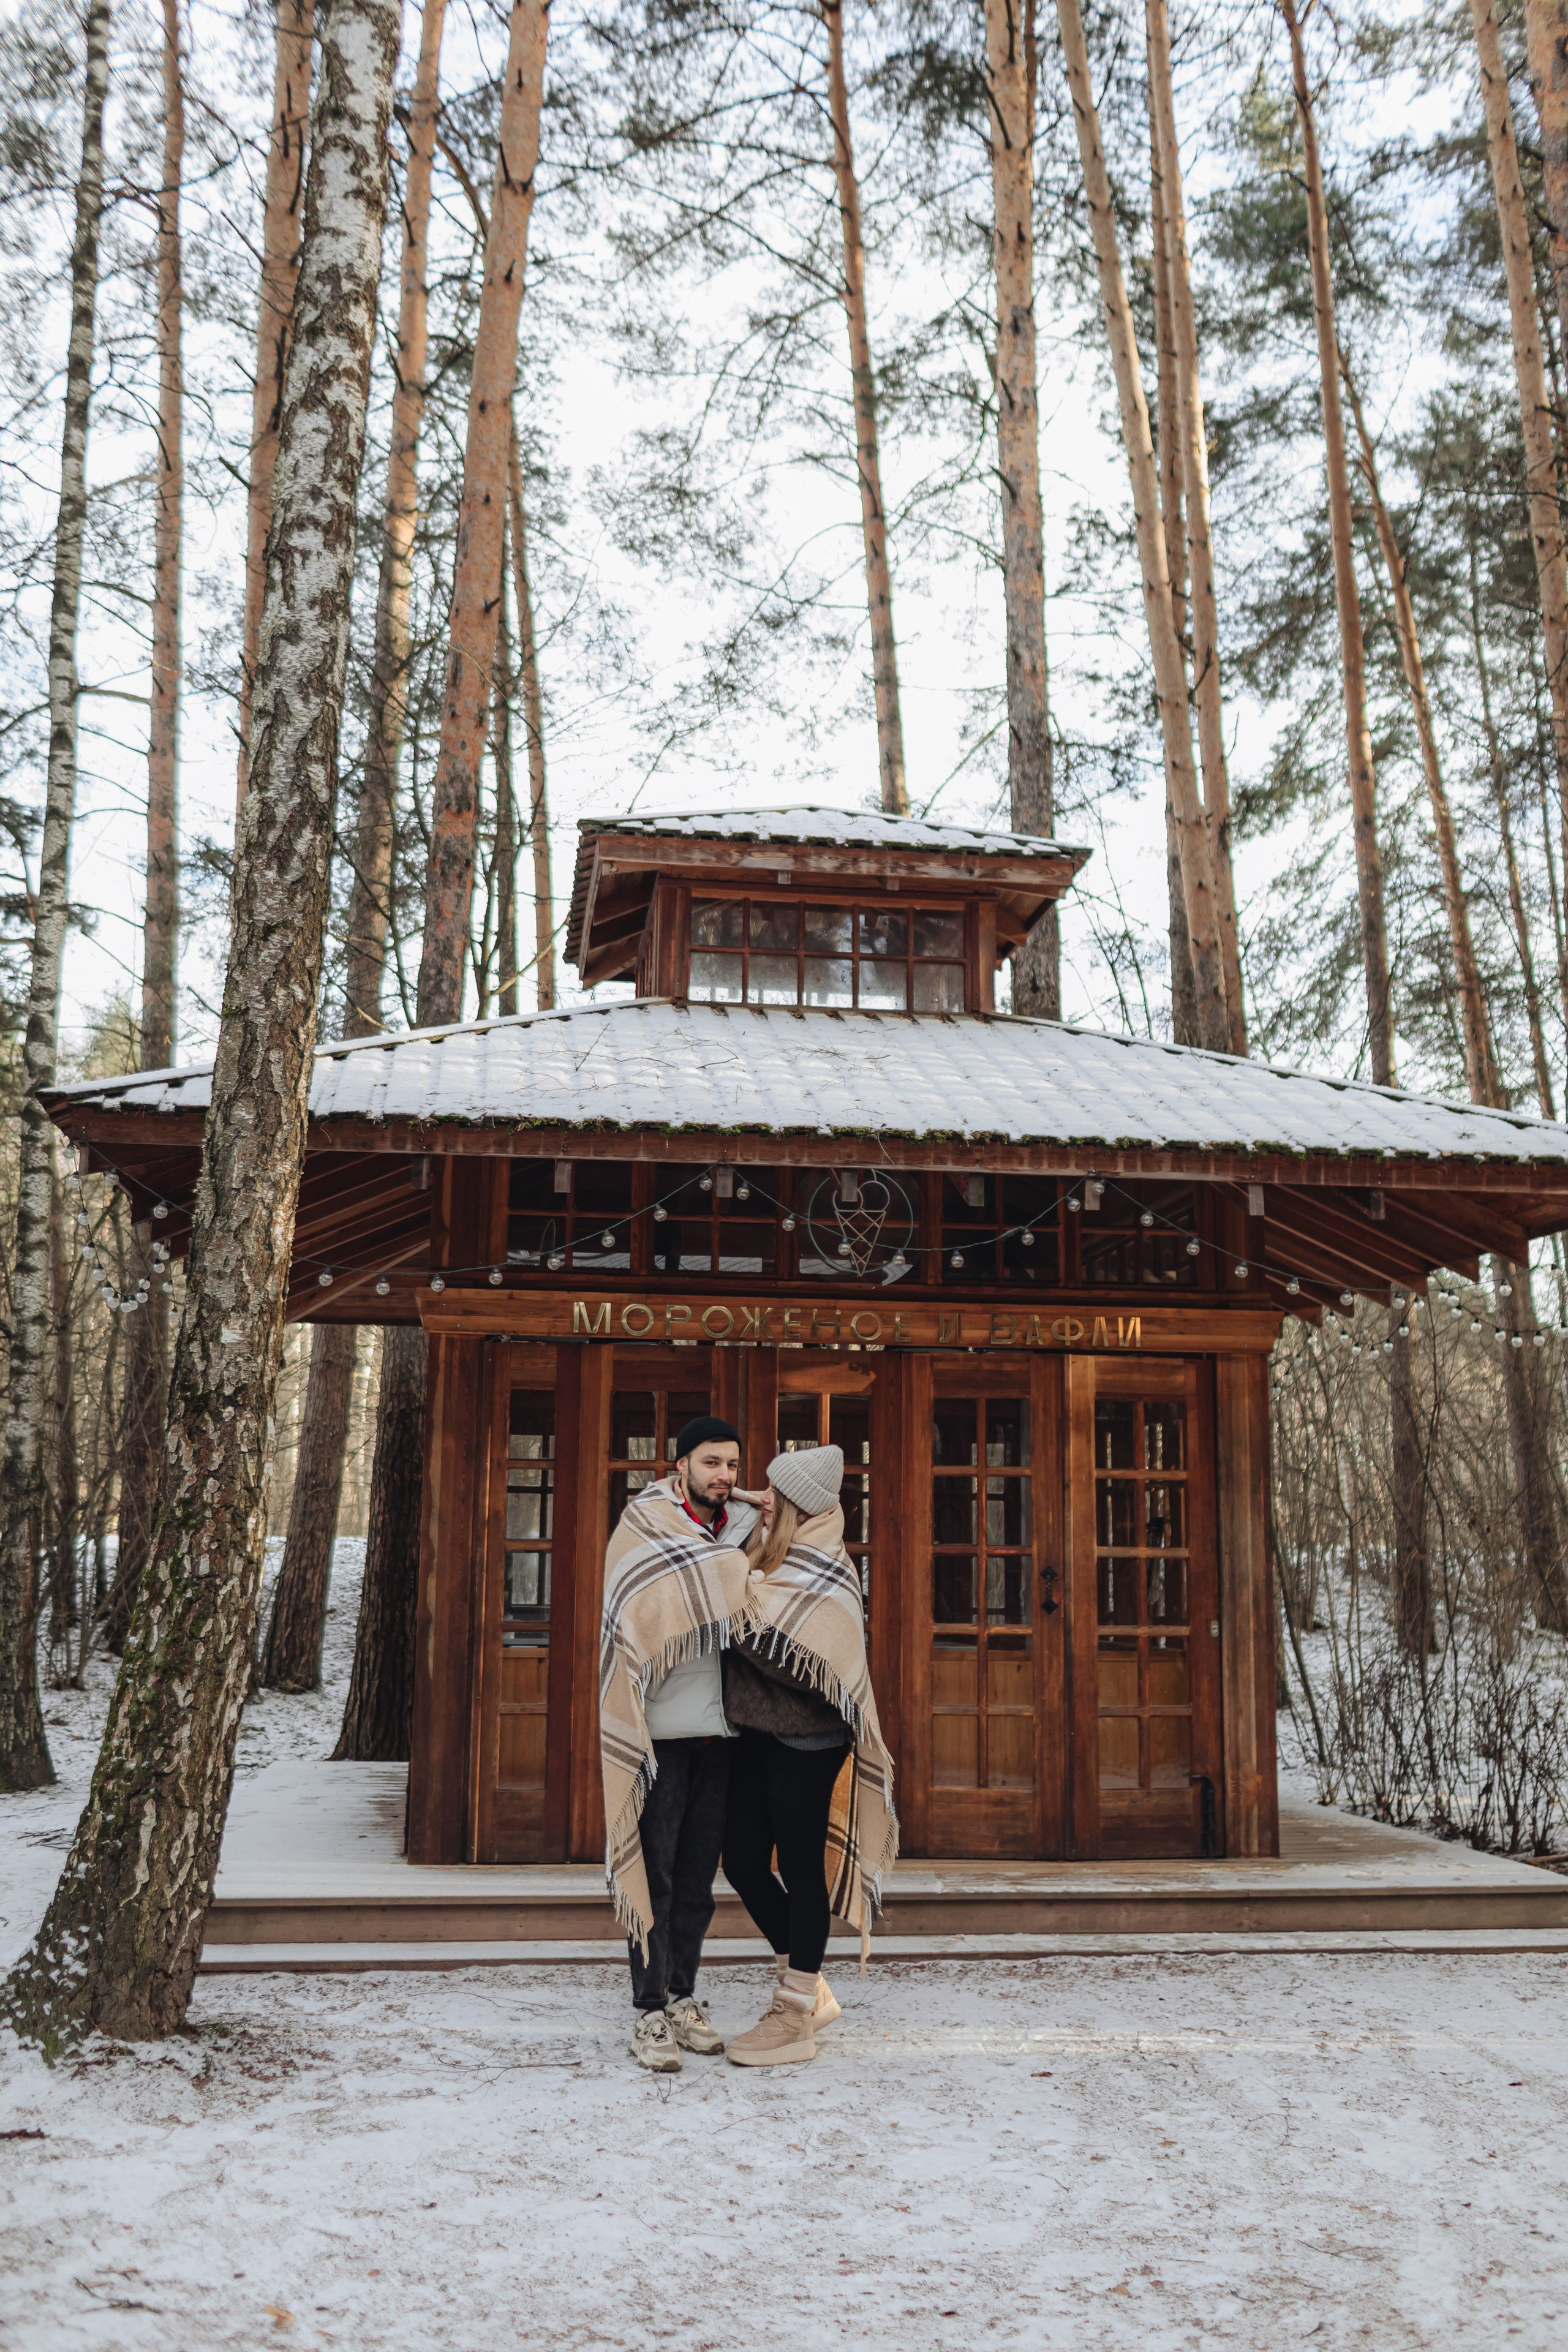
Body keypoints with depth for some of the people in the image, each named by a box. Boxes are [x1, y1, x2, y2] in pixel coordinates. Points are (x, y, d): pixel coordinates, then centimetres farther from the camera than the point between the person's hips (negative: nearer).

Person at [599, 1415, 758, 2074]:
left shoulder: (743, 1526, 12)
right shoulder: (646, 1522, -3)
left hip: (720, 1728, 5)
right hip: (662, 1729, -5)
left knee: (699, 1875, 12)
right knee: (654, 1873, -1)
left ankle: (683, 1996, 24)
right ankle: (650, 2012, 8)